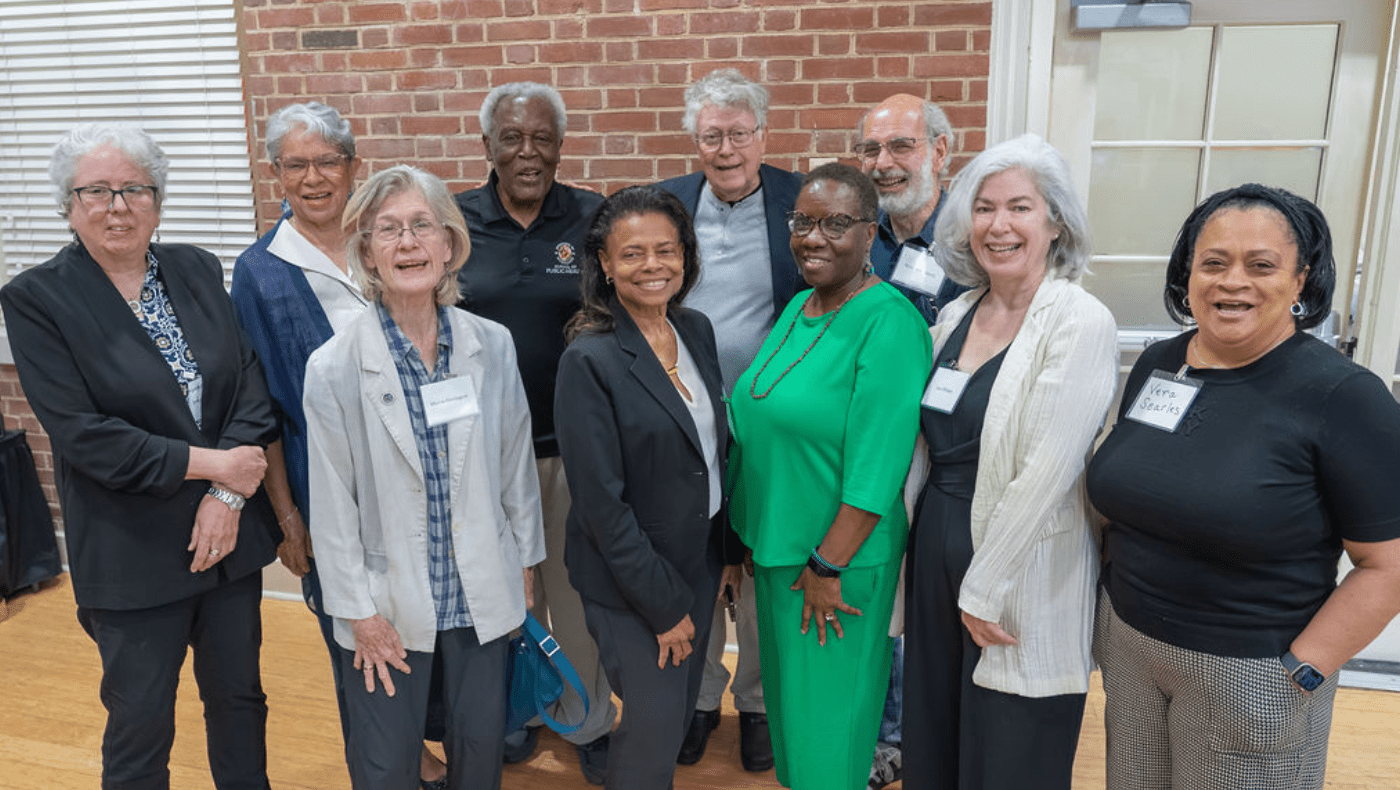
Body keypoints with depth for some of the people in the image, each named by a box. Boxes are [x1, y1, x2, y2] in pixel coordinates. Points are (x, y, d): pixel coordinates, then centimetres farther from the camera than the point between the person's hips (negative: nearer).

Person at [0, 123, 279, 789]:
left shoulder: (198, 271, 3)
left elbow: (250, 380, -2)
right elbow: (82, 434, -16)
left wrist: (227, 494, -13)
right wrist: (210, 464, -17)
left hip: (231, 530, 4)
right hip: (133, 553, -4)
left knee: (239, 696, 19)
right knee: (140, 724, 12)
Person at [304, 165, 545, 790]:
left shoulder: (493, 346, -4)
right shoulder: (334, 367, -12)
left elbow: (516, 462, 4)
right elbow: (333, 503, -8)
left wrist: (524, 565, 8)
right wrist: (358, 611, -6)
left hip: (483, 596, 2)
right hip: (389, 606, -2)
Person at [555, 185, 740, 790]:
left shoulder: (697, 331, 1)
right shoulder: (589, 360, -20)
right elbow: (600, 502, -19)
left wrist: (729, 547, 11)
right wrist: (663, 603, -15)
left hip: (700, 560, 6)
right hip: (630, 580, -6)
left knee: (682, 712, 20)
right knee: (653, 731, 5)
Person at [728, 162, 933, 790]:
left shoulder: (888, 322, -20)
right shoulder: (797, 308, 6)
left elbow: (876, 467, -23)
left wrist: (827, 565, -20)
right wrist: (754, 536, 13)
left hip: (839, 556, -8)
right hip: (775, 543, 8)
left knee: (827, 708, 10)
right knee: (785, 688, 24)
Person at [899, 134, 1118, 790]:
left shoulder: (1081, 324, -15)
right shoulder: (955, 316, 6)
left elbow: (1043, 476, -20)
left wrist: (983, 589, -16)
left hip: (1023, 576, -6)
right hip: (935, 552, 6)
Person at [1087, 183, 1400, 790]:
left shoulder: (1344, 397, -14)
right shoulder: (1155, 364, 1)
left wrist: (1300, 674, -17)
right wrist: (1116, 592, 6)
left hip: (1248, 670, -5)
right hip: (1126, 641, 5)